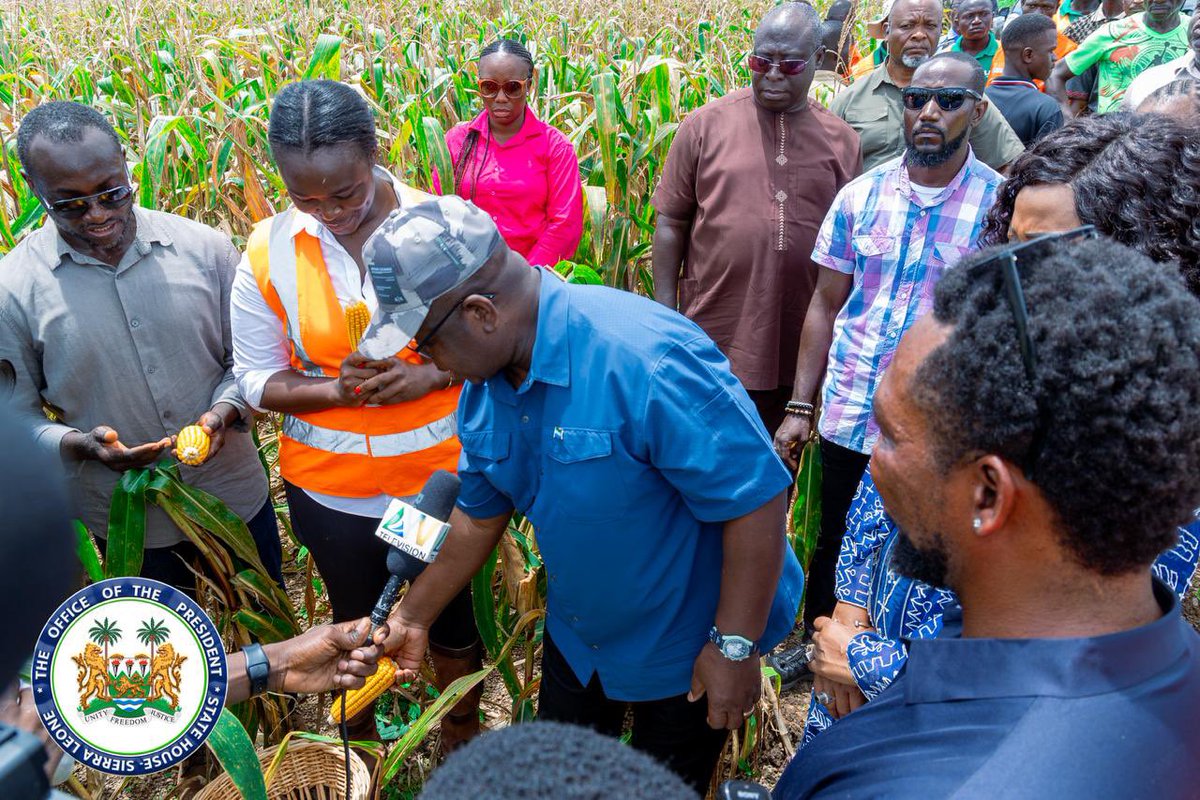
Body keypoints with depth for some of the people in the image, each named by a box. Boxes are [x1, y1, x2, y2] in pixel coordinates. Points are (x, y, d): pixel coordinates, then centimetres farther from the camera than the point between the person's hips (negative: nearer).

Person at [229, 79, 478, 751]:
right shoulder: (268, 251, -11)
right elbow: (256, 380, -3)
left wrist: (434, 374, -23)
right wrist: (338, 390, -21)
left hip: (442, 474, -1)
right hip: (330, 487, 1)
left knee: (452, 616, 21)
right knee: (357, 624, 25)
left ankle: (463, 738, 51)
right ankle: (359, 747, 54)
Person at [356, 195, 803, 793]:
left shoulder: (644, 358, -36)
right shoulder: (484, 386, -9)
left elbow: (757, 499, -32)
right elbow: (481, 514, 5)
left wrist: (735, 647, -25)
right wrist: (414, 617, 10)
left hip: (688, 651, -6)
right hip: (577, 636, 7)